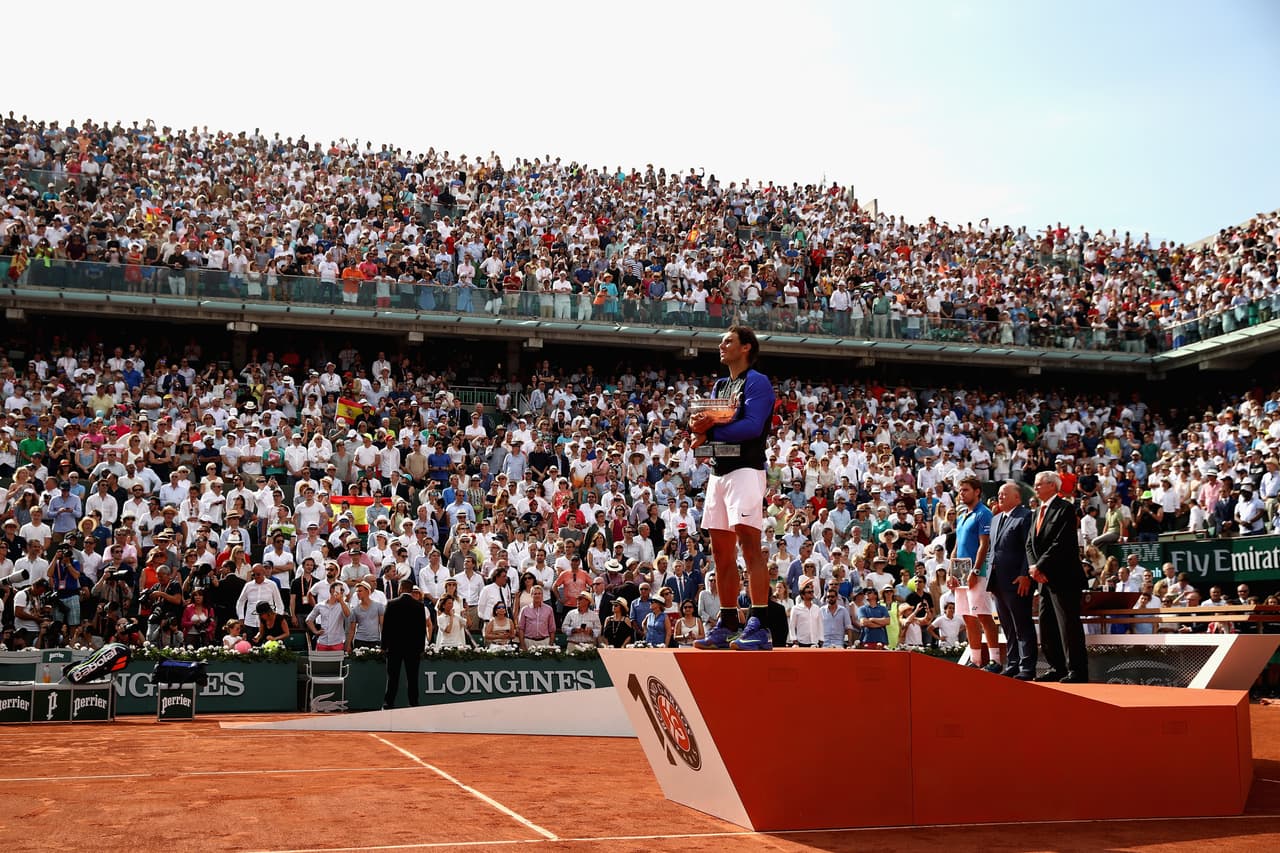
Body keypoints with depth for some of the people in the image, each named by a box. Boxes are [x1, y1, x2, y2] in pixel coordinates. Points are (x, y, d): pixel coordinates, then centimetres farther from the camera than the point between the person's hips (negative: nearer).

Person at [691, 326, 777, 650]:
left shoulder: (757, 382, -4)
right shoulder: (719, 386, 22)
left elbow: (752, 426, -17)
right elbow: (709, 424, 18)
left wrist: (711, 430, -13)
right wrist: (699, 426, -6)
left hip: (746, 471, -9)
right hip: (719, 473, 9)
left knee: (749, 545, -15)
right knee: (721, 551, 9)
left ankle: (760, 627, -18)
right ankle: (726, 626, 15)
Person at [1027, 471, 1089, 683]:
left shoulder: (1065, 508, -9)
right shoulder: (1036, 513, 18)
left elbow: (1061, 543, -17)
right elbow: (1030, 543, 14)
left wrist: (1041, 566, -16)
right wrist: (1033, 566, -4)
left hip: (1063, 577, -9)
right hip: (1044, 578, 9)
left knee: (1069, 626, -7)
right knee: (1047, 627, 10)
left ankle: (1077, 671, -3)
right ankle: (1057, 668, 18)